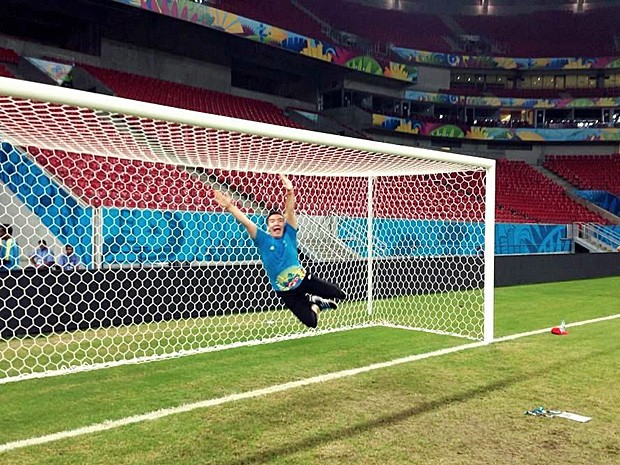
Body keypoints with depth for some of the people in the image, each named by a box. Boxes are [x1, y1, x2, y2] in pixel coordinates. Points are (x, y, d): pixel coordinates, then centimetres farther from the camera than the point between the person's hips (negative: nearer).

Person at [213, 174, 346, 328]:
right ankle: (315, 305, 30)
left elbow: (290, 211, -20)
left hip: (304, 279, 2)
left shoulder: (289, 234, -7)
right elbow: (246, 222, -23)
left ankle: (314, 302, 30)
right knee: (311, 322, -6)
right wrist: (230, 206, -34)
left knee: (339, 294, 0)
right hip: (287, 292, -2)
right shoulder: (263, 240, -11)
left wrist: (290, 191, -36)